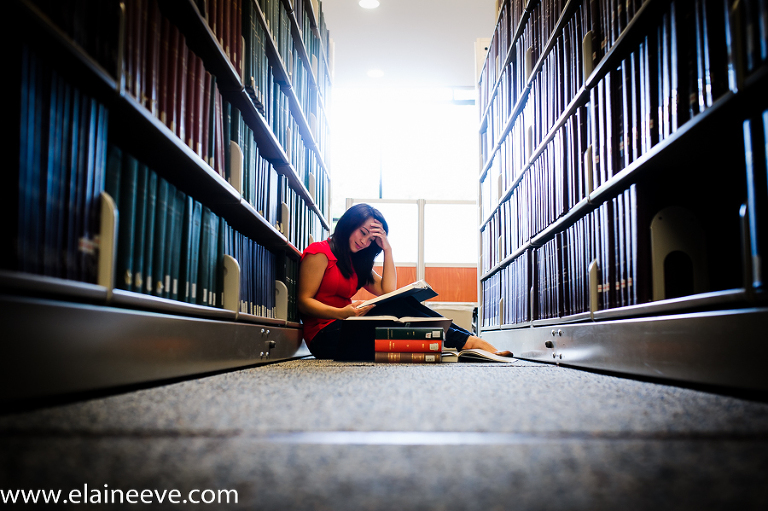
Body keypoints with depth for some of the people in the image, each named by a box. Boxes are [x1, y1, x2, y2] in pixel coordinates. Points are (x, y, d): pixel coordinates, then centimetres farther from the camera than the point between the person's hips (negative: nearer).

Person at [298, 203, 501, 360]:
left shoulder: (355, 261, 21)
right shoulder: (320, 252, -2)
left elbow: (388, 291, 10)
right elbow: (304, 301, -10)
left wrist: (387, 249, 5)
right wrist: (341, 313, -26)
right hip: (325, 336, -7)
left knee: (403, 303, -12)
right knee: (399, 307, -23)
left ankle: (465, 339, -20)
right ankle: (465, 341, -21)